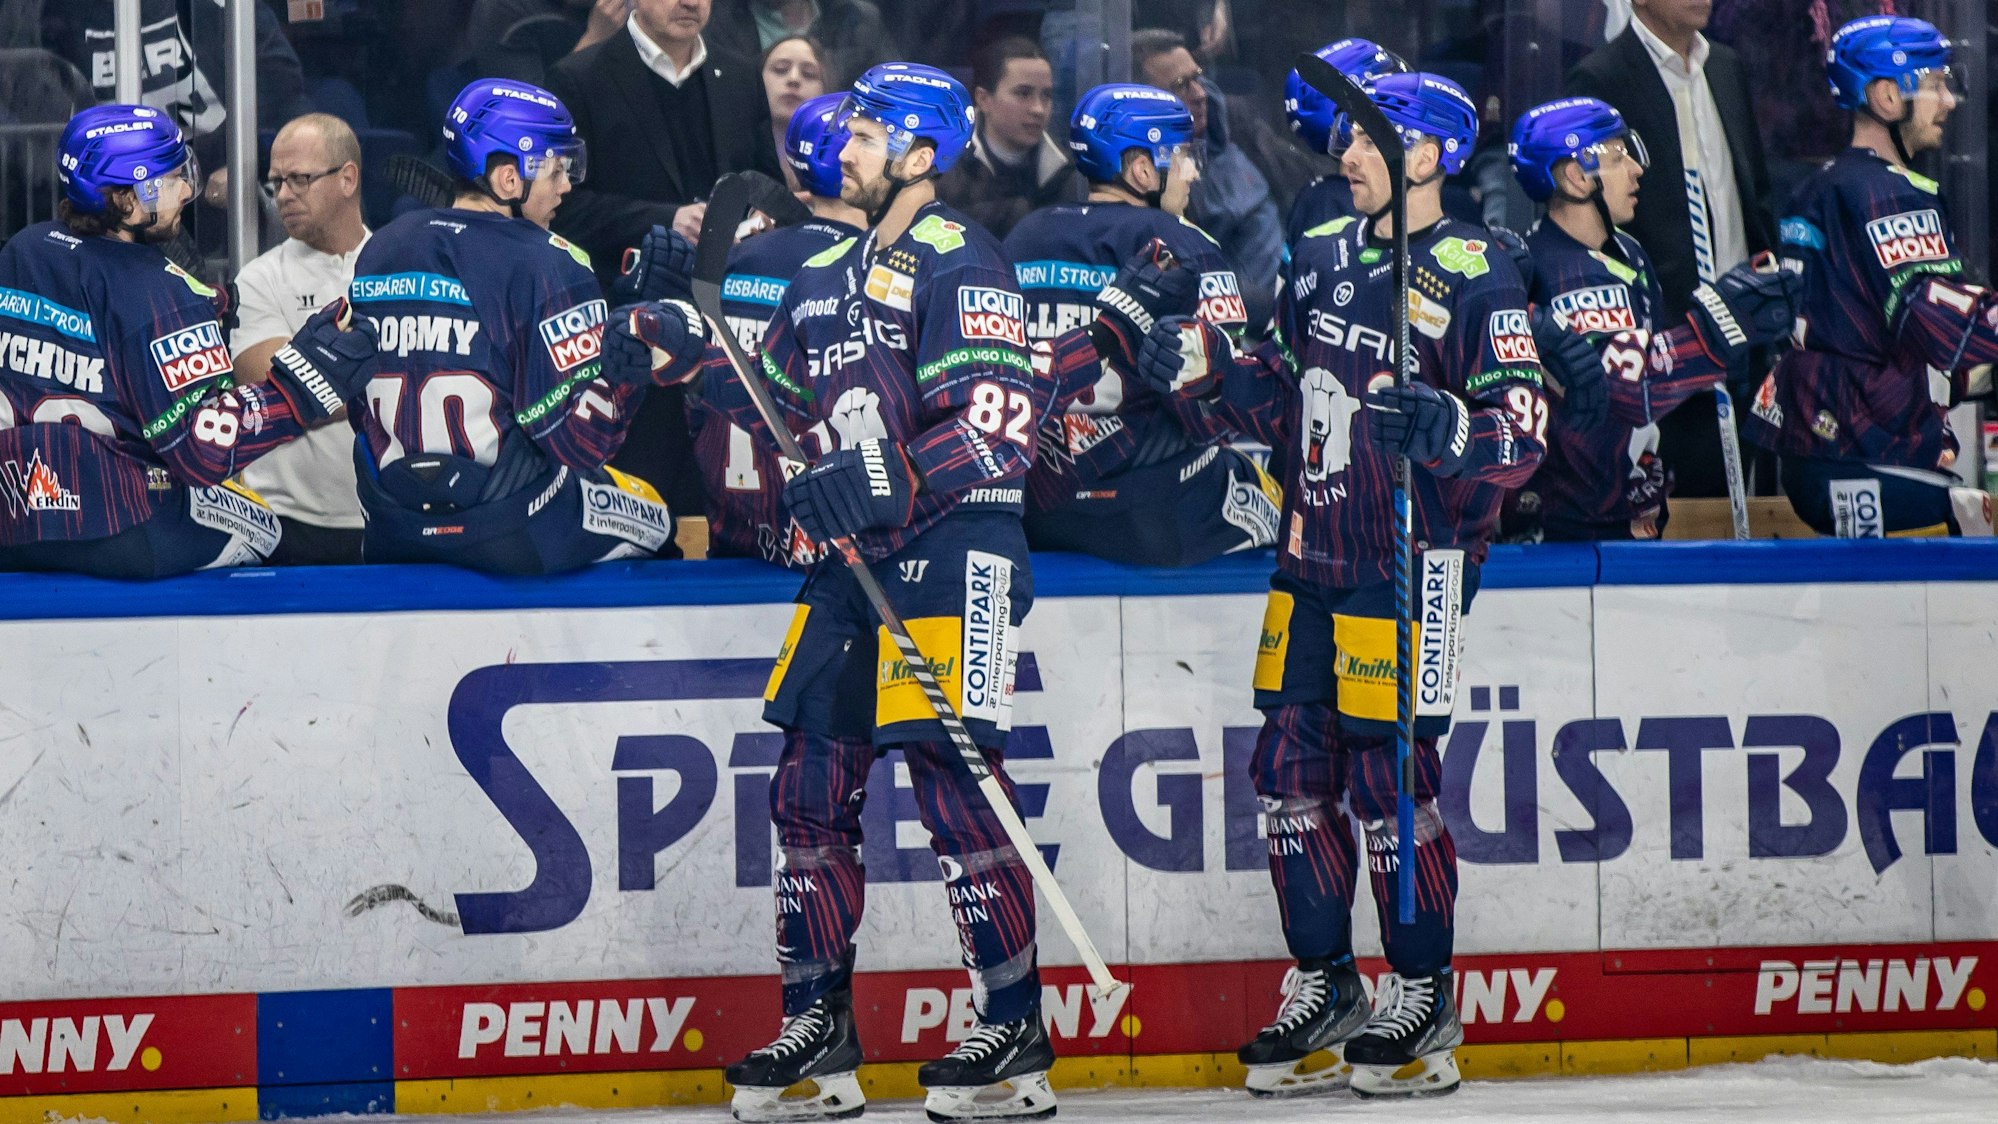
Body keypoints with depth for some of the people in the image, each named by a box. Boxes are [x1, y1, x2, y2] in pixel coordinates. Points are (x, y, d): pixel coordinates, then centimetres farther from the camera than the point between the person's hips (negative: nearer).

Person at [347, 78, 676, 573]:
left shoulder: (378, 251, 6)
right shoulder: (546, 265, -14)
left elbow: (358, 404, 13)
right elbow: (578, 438, -17)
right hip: (514, 535, -5)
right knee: (652, 513, 21)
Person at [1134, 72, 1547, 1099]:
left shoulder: (1474, 276, -10)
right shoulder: (1323, 255, 11)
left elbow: (1522, 435, -14)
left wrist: (1447, 428, -32)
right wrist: (1210, 370, 2)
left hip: (1412, 564, -7)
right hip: (1313, 553, 7)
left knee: (1387, 775, -6)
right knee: (1293, 767, 7)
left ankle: (1423, 994, 7)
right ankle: (1324, 986, 18)